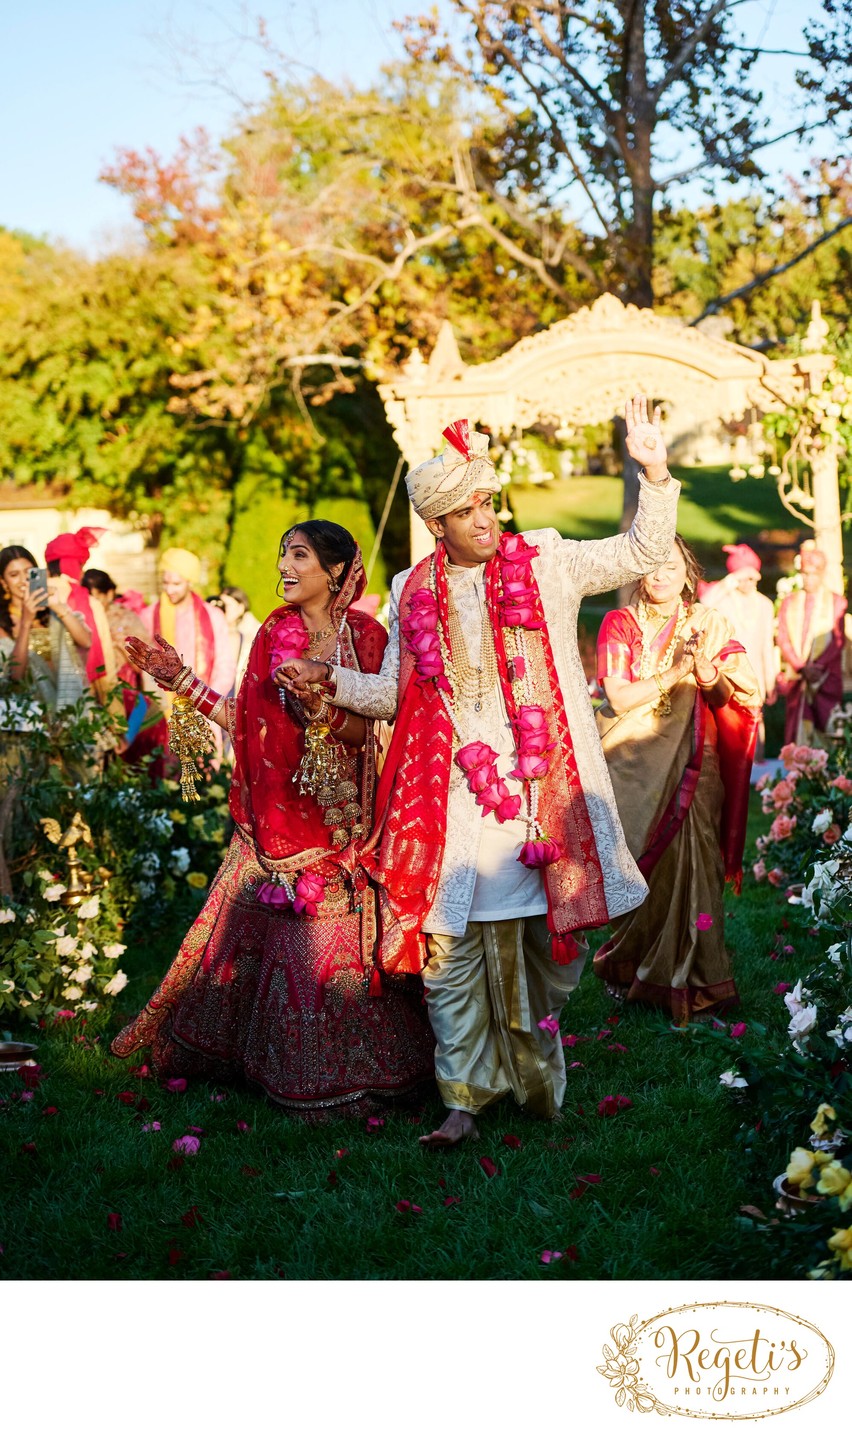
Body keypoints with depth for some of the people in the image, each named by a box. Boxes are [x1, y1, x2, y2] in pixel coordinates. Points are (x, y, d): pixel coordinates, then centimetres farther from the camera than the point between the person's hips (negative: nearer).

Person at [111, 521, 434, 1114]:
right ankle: (288, 1060, 16)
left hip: (342, 815, -2)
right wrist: (182, 680, 3)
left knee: (340, 940, 0)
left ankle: (339, 1068, 14)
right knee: (272, 930, 2)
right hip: (281, 811, 3)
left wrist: (321, 700, -23)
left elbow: (369, 734, -8)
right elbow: (249, 722, 5)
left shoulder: (366, 637, -2)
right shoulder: (275, 633, 7)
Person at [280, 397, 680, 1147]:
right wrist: (330, 680, 4)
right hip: (449, 797, 2)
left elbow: (640, 554, 1)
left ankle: (534, 1071, 30)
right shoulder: (415, 593, 11)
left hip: (535, 789, -1)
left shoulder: (544, 562, 5)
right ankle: (464, 1099, 5)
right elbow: (397, 691, 18)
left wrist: (655, 475, -11)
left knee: (536, 937, 5)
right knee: (450, 947, -2)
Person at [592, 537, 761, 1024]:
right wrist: (676, 672, -14)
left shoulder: (708, 623, 6)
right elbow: (619, 696, -8)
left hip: (690, 762, 0)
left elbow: (727, 699, -2)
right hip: (635, 762, 0)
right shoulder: (620, 625, 3)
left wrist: (706, 668, -21)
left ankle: (691, 975, 2)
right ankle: (636, 967, 18)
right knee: (644, 867, -1)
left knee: (691, 860, -9)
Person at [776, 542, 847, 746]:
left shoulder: (837, 603, 5)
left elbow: (838, 641, -1)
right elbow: (783, 640, 6)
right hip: (797, 677, 2)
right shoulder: (789, 603, 12)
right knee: (797, 731, -2)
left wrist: (818, 666, -13)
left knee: (825, 727, -7)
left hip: (827, 679, -2)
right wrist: (801, 667, -9)